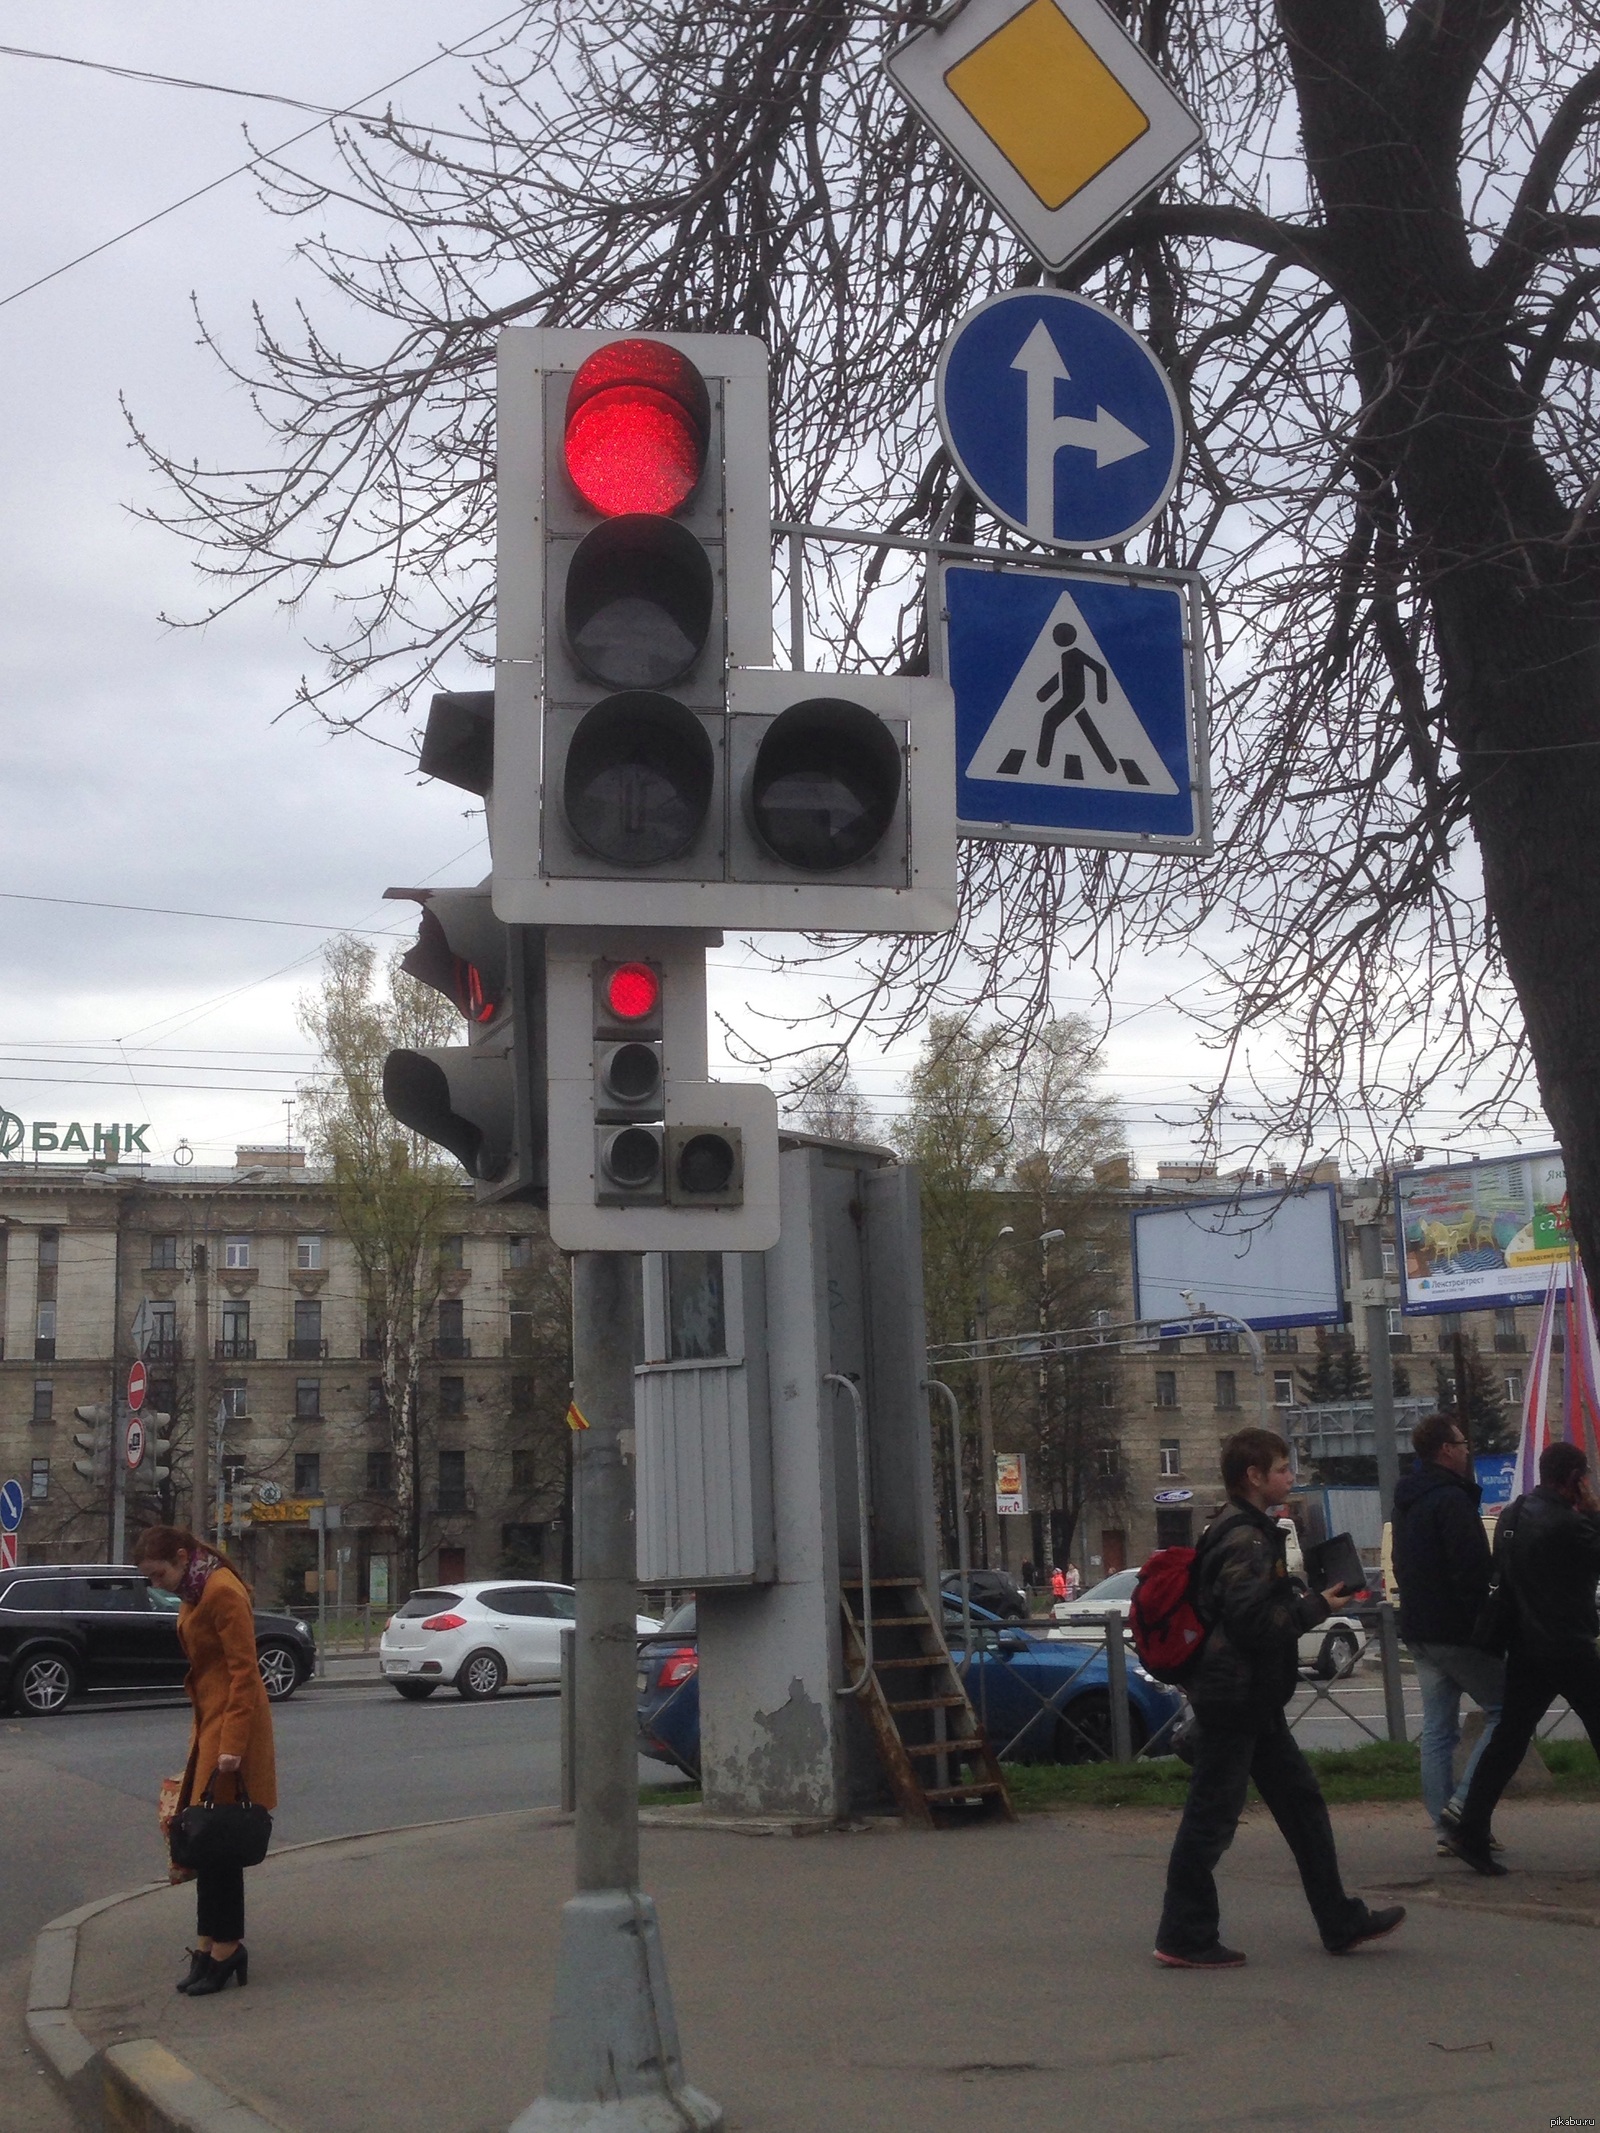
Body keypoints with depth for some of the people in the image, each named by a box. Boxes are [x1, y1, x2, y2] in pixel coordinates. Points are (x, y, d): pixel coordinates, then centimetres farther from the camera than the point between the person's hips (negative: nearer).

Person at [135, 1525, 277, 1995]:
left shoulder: (222, 1592, -17)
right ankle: (211, 1947, 12)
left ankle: (224, 1948, 2)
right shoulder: (194, 1592, 13)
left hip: (231, 1725, -9)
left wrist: (232, 1743, -23)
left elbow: (244, 1671, -20)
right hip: (208, 1721, 9)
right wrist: (205, 1733, 17)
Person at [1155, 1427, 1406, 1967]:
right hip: (1233, 1696, -11)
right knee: (1212, 1815, -4)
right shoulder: (1246, 1539, -18)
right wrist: (1316, 1607, -14)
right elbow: (1251, 1617, -25)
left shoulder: (1253, 1532, 16)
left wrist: (1307, 1598, 9)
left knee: (1301, 1803, 15)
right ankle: (1183, 1937, 4)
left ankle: (1341, 1922, 23)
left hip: (1255, 1700, 11)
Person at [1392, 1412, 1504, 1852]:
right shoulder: (1451, 1500, -16)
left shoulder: (1406, 1502, 15)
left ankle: (1444, 1825, 9)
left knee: (1437, 1729, 9)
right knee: (1505, 1709, 2)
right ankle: (1466, 1800, -7)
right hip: (1458, 1630, -9)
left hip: (1419, 1632, 9)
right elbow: (1472, 1570, -21)